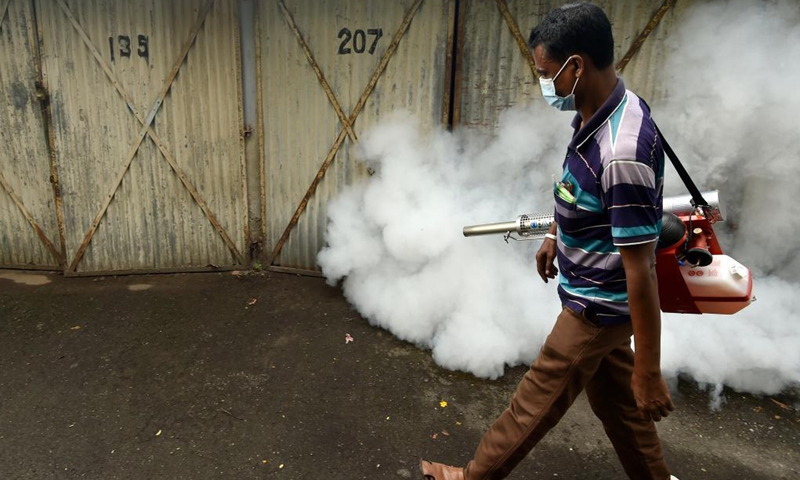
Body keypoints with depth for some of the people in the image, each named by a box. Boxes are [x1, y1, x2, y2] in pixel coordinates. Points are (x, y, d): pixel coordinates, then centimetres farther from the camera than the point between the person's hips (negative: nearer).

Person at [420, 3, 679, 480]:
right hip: (599, 298, 9)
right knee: (615, 400, 24)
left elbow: (641, 270, -30)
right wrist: (555, 237, 28)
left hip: (597, 306, -9)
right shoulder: (598, 113, -3)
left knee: (538, 399, 11)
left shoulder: (622, 153, -33)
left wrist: (649, 371, -22)